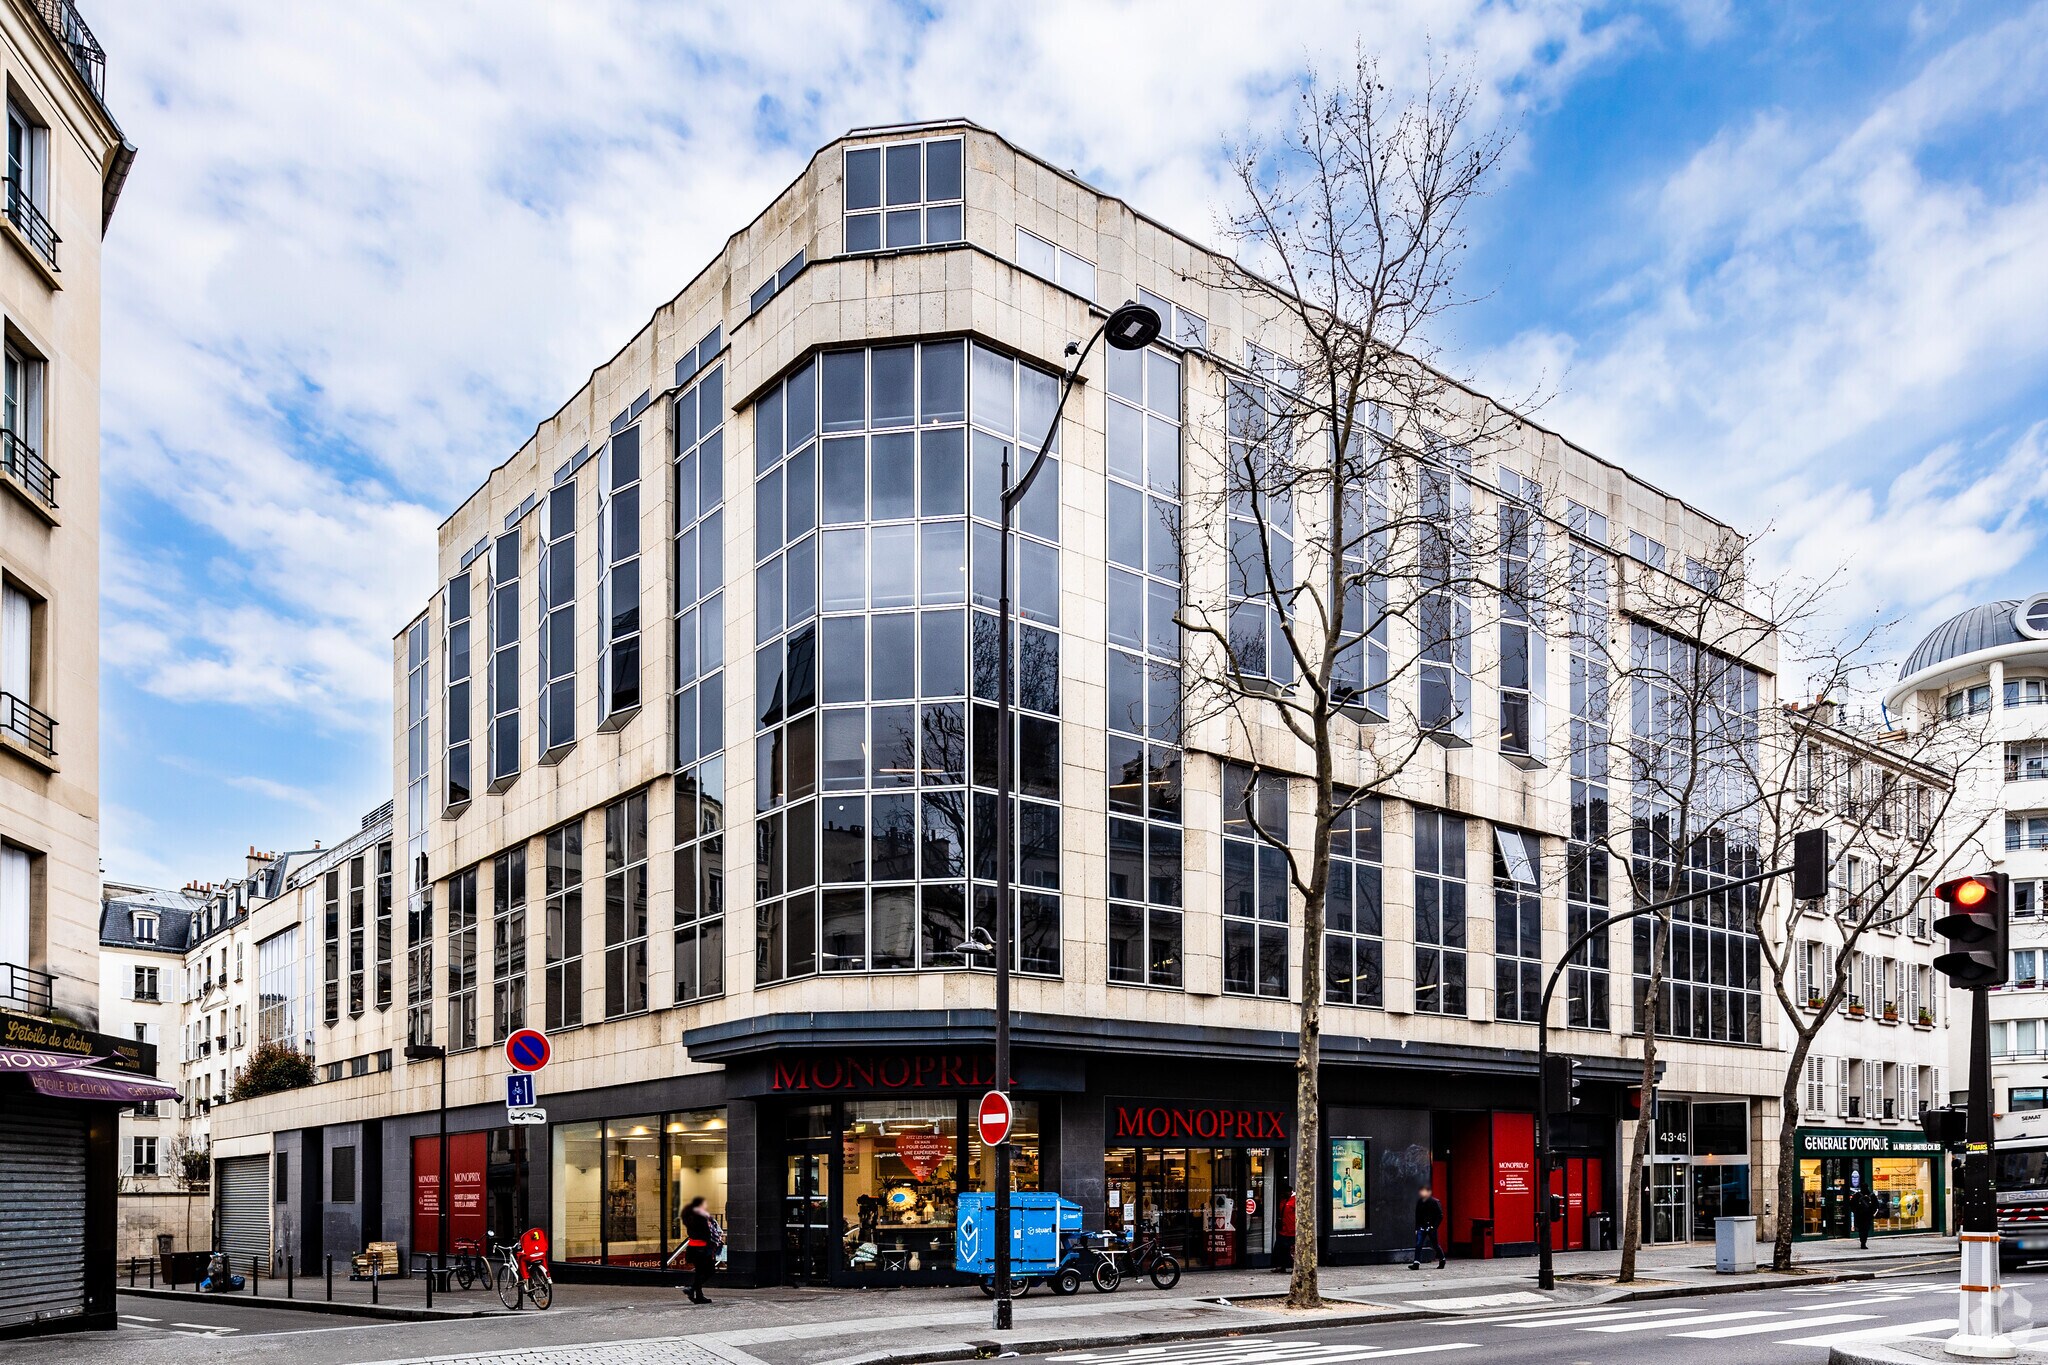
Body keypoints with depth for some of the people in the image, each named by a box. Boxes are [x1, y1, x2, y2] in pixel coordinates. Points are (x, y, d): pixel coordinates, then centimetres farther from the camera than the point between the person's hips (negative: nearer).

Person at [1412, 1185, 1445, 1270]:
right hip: (1422, 1227, 4)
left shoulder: (1434, 1202, -9)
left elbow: (1440, 1215, -8)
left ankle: (1442, 1260, 30)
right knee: (1418, 1245, -7)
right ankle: (1416, 1264, -10)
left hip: (1431, 1227, -4)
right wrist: (1417, 1228, 11)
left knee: (1435, 1245, 8)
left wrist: (1434, 1226, -14)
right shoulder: (1419, 1202, 7)